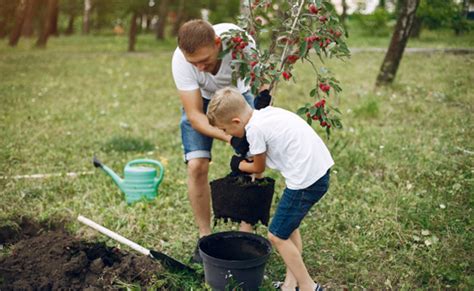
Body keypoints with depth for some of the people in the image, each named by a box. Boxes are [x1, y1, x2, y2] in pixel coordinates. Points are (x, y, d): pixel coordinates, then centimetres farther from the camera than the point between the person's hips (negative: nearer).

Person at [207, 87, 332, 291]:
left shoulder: (254, 130, -13)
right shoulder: (266, 113, 12)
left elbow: (258, 168, 2)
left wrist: (239, 166, 21)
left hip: (305, 180, -10)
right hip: (320, 168, 10)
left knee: (277, 235, 4)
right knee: (289, 225, 23)